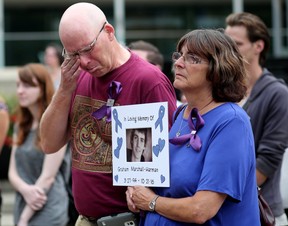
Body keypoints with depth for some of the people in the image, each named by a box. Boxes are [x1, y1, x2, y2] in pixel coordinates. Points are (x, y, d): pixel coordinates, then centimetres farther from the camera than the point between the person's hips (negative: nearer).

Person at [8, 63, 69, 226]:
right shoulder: (21, 126, 14)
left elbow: (48, 176, -13)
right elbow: (12, 172, 10)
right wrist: (25, 189, -14)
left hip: (47, 212, -7)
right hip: (22, 207, 7)